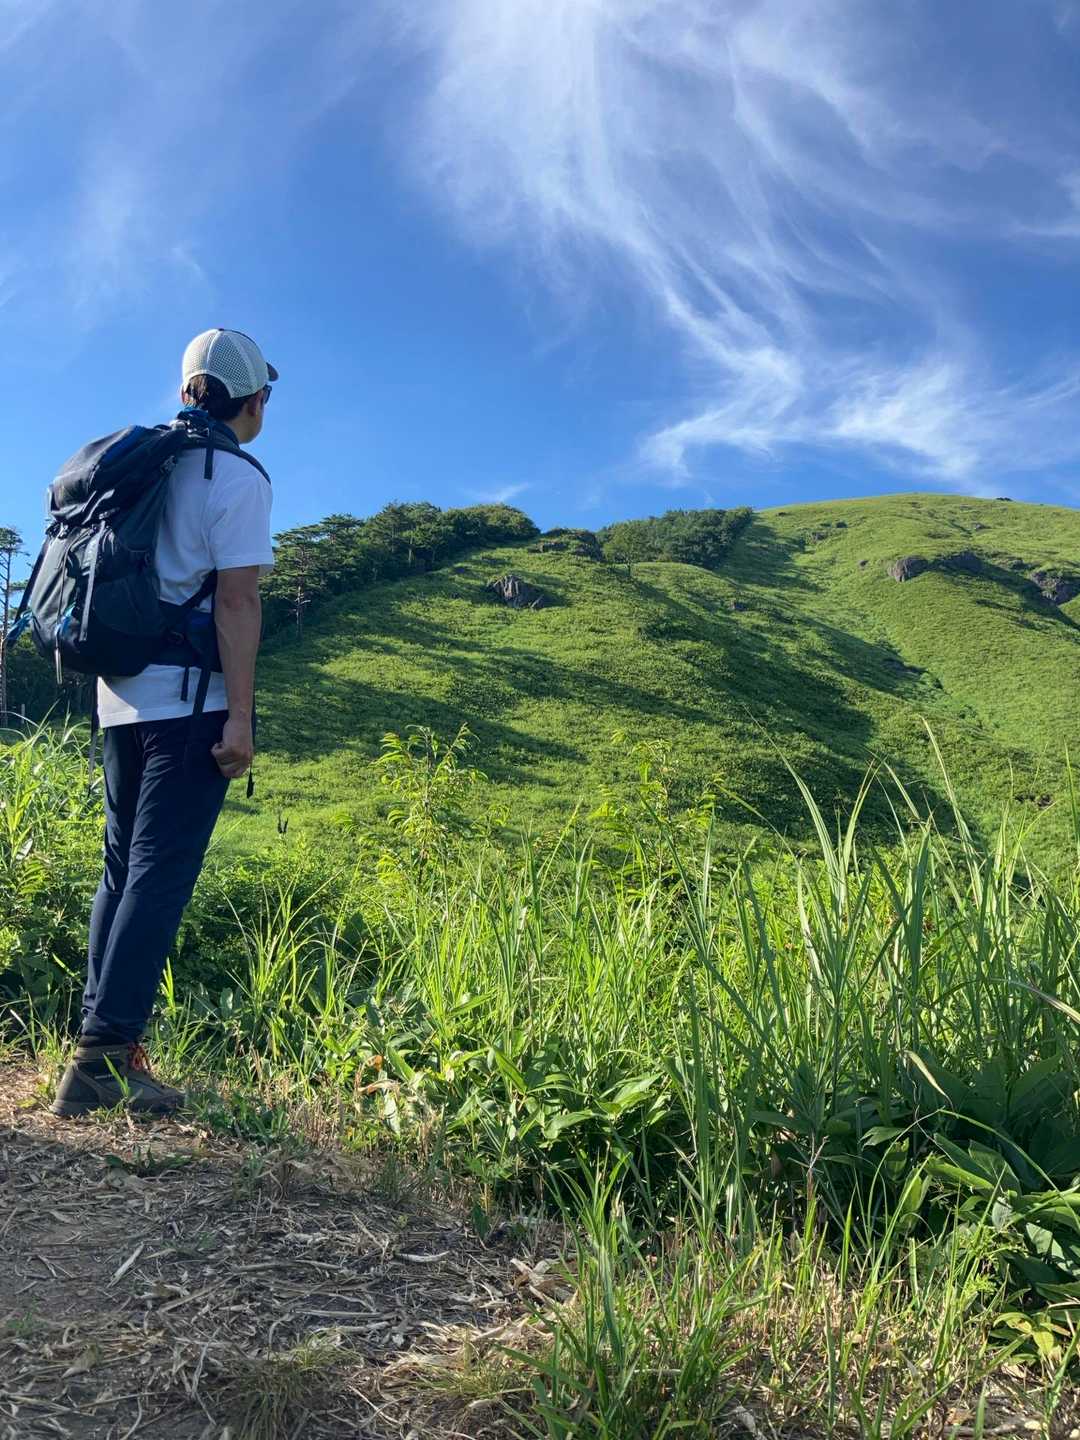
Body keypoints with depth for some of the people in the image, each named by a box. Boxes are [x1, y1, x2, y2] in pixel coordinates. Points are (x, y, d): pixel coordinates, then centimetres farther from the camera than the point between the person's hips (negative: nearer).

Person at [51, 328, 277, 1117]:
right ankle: (104, 1055, -7)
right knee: (161, 874, -6)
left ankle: (106, 1047, 12)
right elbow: (235, 600, -14)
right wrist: (240, 717, -16)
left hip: (125, 693, 7)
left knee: (124, 868, 11)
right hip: (192, 700, -7)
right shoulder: (238, 476, -5)